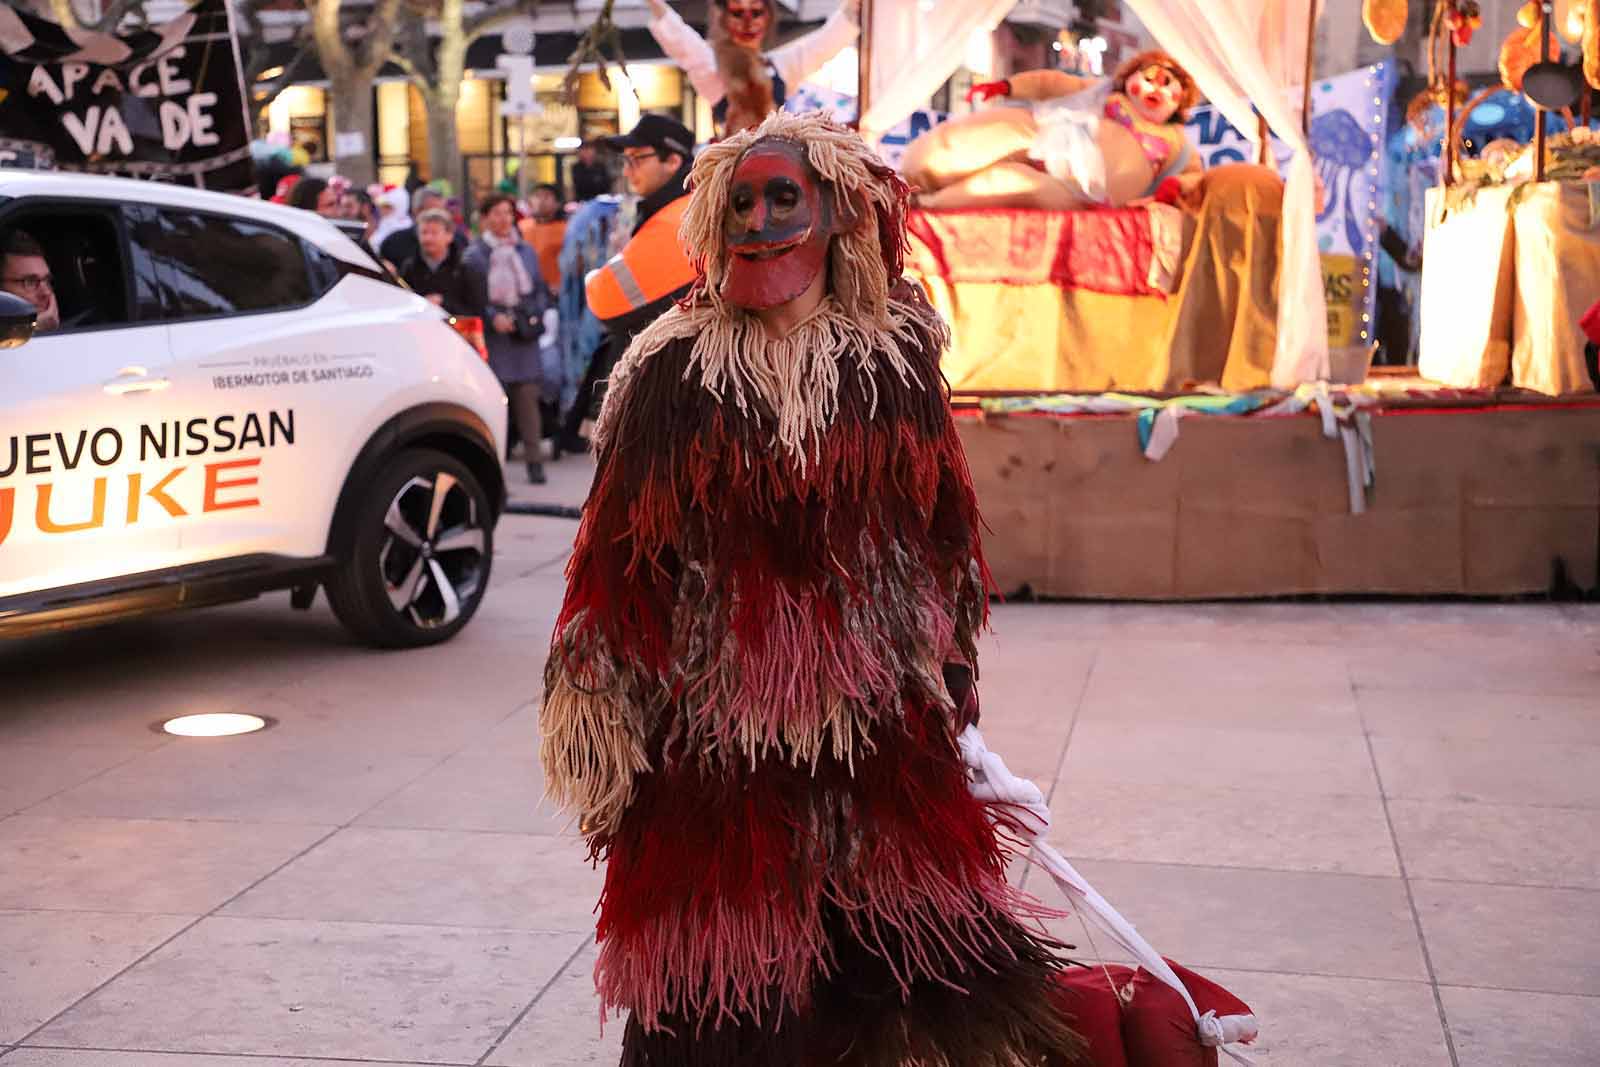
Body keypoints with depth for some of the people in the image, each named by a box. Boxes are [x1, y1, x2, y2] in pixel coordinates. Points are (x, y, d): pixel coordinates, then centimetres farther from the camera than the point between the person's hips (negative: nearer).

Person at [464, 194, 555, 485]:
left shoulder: (526, 252, 14)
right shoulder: (474, 255, 0)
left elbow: (541, 289, 18)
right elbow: (471, 298, -2)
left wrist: (534, 315, 2)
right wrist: (492, 317, -14)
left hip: (524, 333, 3)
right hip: (492, 335, -3)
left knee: (527, 396, 0)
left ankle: (533, 460, 4)